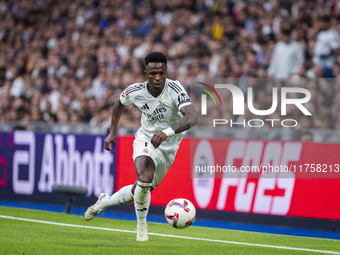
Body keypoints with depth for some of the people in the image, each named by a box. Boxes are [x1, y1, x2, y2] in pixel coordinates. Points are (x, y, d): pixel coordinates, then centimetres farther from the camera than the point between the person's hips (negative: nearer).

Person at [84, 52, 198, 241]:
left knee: (139, 192, 14)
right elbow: (120, 103, 10)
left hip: (168, 148, 1)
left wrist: (167, 132, -58)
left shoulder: (175, 89, -27)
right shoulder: (136, 91, -16)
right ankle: (142, 227, -11)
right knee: (145, 178, -31)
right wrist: (113, 133, 7)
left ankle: (104, 202, 44)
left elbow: (192, 117, -43)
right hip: (145, 141, -1)